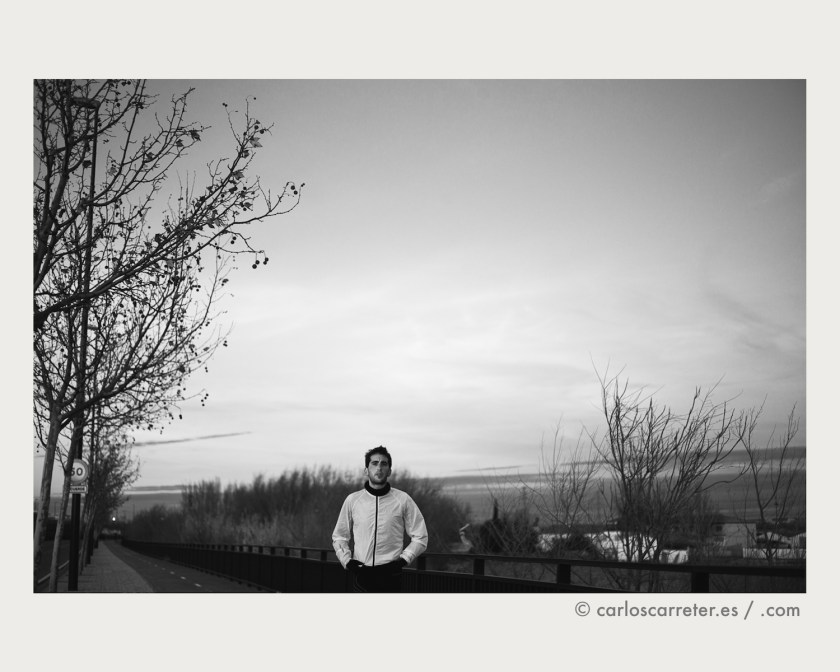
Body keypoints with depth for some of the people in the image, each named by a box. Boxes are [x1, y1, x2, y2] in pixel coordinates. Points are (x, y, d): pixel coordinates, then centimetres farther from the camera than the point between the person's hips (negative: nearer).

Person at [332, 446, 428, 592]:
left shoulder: (403, 500, 2)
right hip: (361, 573, 1)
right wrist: (346, 560, 1)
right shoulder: (352, 500, 6)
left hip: (390, 575, -1)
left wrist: (404, 559, -5)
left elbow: (420, 537, 7)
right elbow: (339, 536, 15)